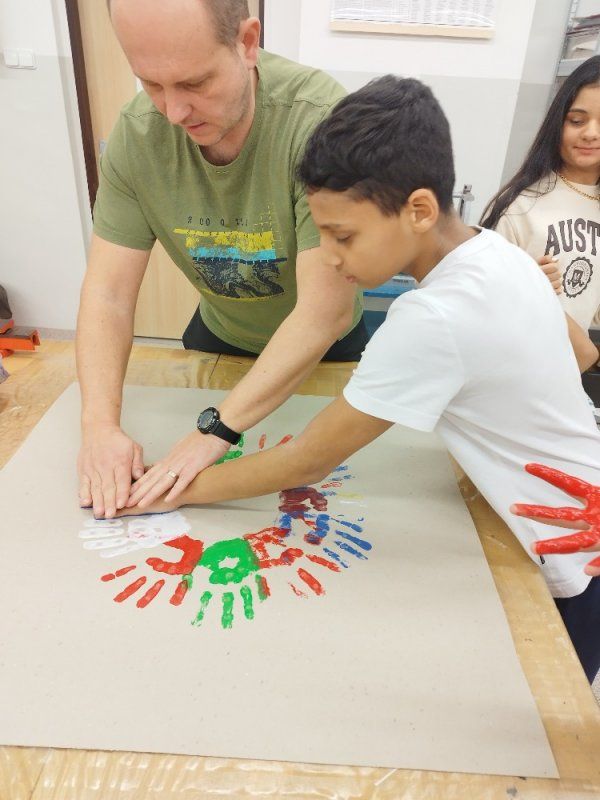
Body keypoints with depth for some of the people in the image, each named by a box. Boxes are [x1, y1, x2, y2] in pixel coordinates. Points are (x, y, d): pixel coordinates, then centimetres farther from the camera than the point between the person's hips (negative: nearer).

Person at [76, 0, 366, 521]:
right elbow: (109, 292, -17)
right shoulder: (136, 135, -19)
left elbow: (327, 310, -36)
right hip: (220, 335, 3)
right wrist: (100, 425, -30)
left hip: (325, 347, -2)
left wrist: (215, 430, -37)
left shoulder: (320, 119, -33)